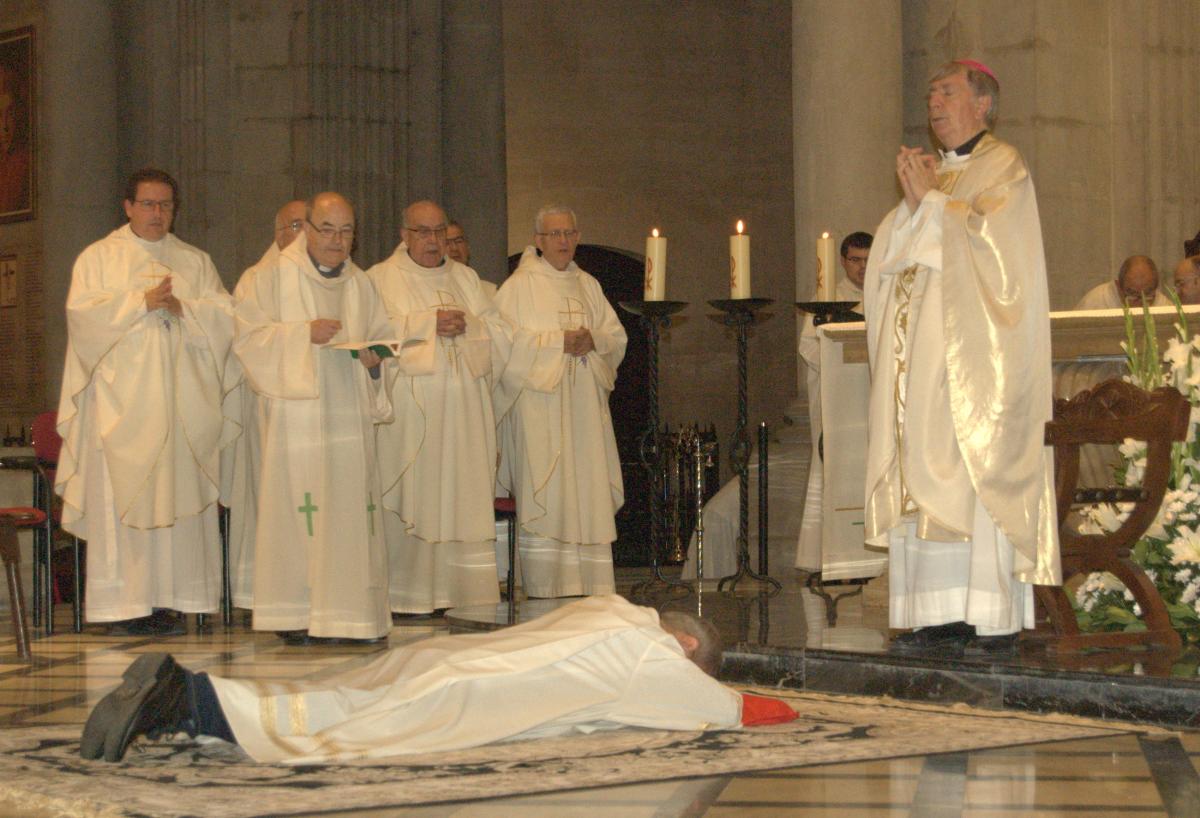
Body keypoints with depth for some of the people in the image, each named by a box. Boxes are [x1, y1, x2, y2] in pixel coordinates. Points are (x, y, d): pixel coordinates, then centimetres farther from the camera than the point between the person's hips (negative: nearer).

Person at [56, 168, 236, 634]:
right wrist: (141, 303, -13)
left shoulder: (195, 262, 17)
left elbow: (224, 315, 6)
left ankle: (165, 598, 0)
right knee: (120, 498, -8)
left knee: (176, 493, -2)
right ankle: (123, 603, -7)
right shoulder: (99, 257, 9)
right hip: (120, 399, -3)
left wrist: (182, 308, -11)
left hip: (180, 399, 3)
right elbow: (82, 311, -5)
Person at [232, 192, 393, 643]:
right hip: (295, 414, -4)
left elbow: (381, 338, 20)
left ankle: (345, 609, 1)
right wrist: (303, 333, -16)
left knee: (351, 509, -2)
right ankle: (296, 612, -5)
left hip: (349, 415, 4)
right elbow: (248, 338, -4)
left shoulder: (361, 285, 18)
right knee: (297, 507, -9)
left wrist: (374, 359, -3)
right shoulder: (273, 277, 4)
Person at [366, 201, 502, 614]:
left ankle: (457, 588, 2)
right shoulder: (382, 278, 5)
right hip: (410, 406, -4)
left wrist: (465, 325, -7)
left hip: (463, 407, 4)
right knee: (411, 498, -7)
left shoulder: (465, 277, 19)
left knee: (462, 495, 0)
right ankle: (407, 591, -5)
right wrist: (429, 323, -14)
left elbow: (496, 328, 13)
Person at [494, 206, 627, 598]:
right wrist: (558, 342, -15)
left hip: (584, 404, 5)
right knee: (543, 492, -9)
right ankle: (545, 587, -7)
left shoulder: (588, 285, 16)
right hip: (539, 401, -5)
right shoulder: (520, 285, 1)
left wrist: (593, 341, -8)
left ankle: (589, 583, 3)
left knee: (588, 490, 1)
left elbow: (617, 336, 14)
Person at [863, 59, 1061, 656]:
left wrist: (928, 200, -6)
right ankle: (944, 613, 0)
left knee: (980, 471, -11)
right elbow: (890, 253, 16)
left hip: (973, 349, -7)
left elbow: (990, 241, -12)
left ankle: (997, 619, -11)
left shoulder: (1003, 166, 2)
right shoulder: (931, 170, 22)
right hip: (921, 351, 7)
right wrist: (911, 203, -1)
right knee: (926, 475, 0)